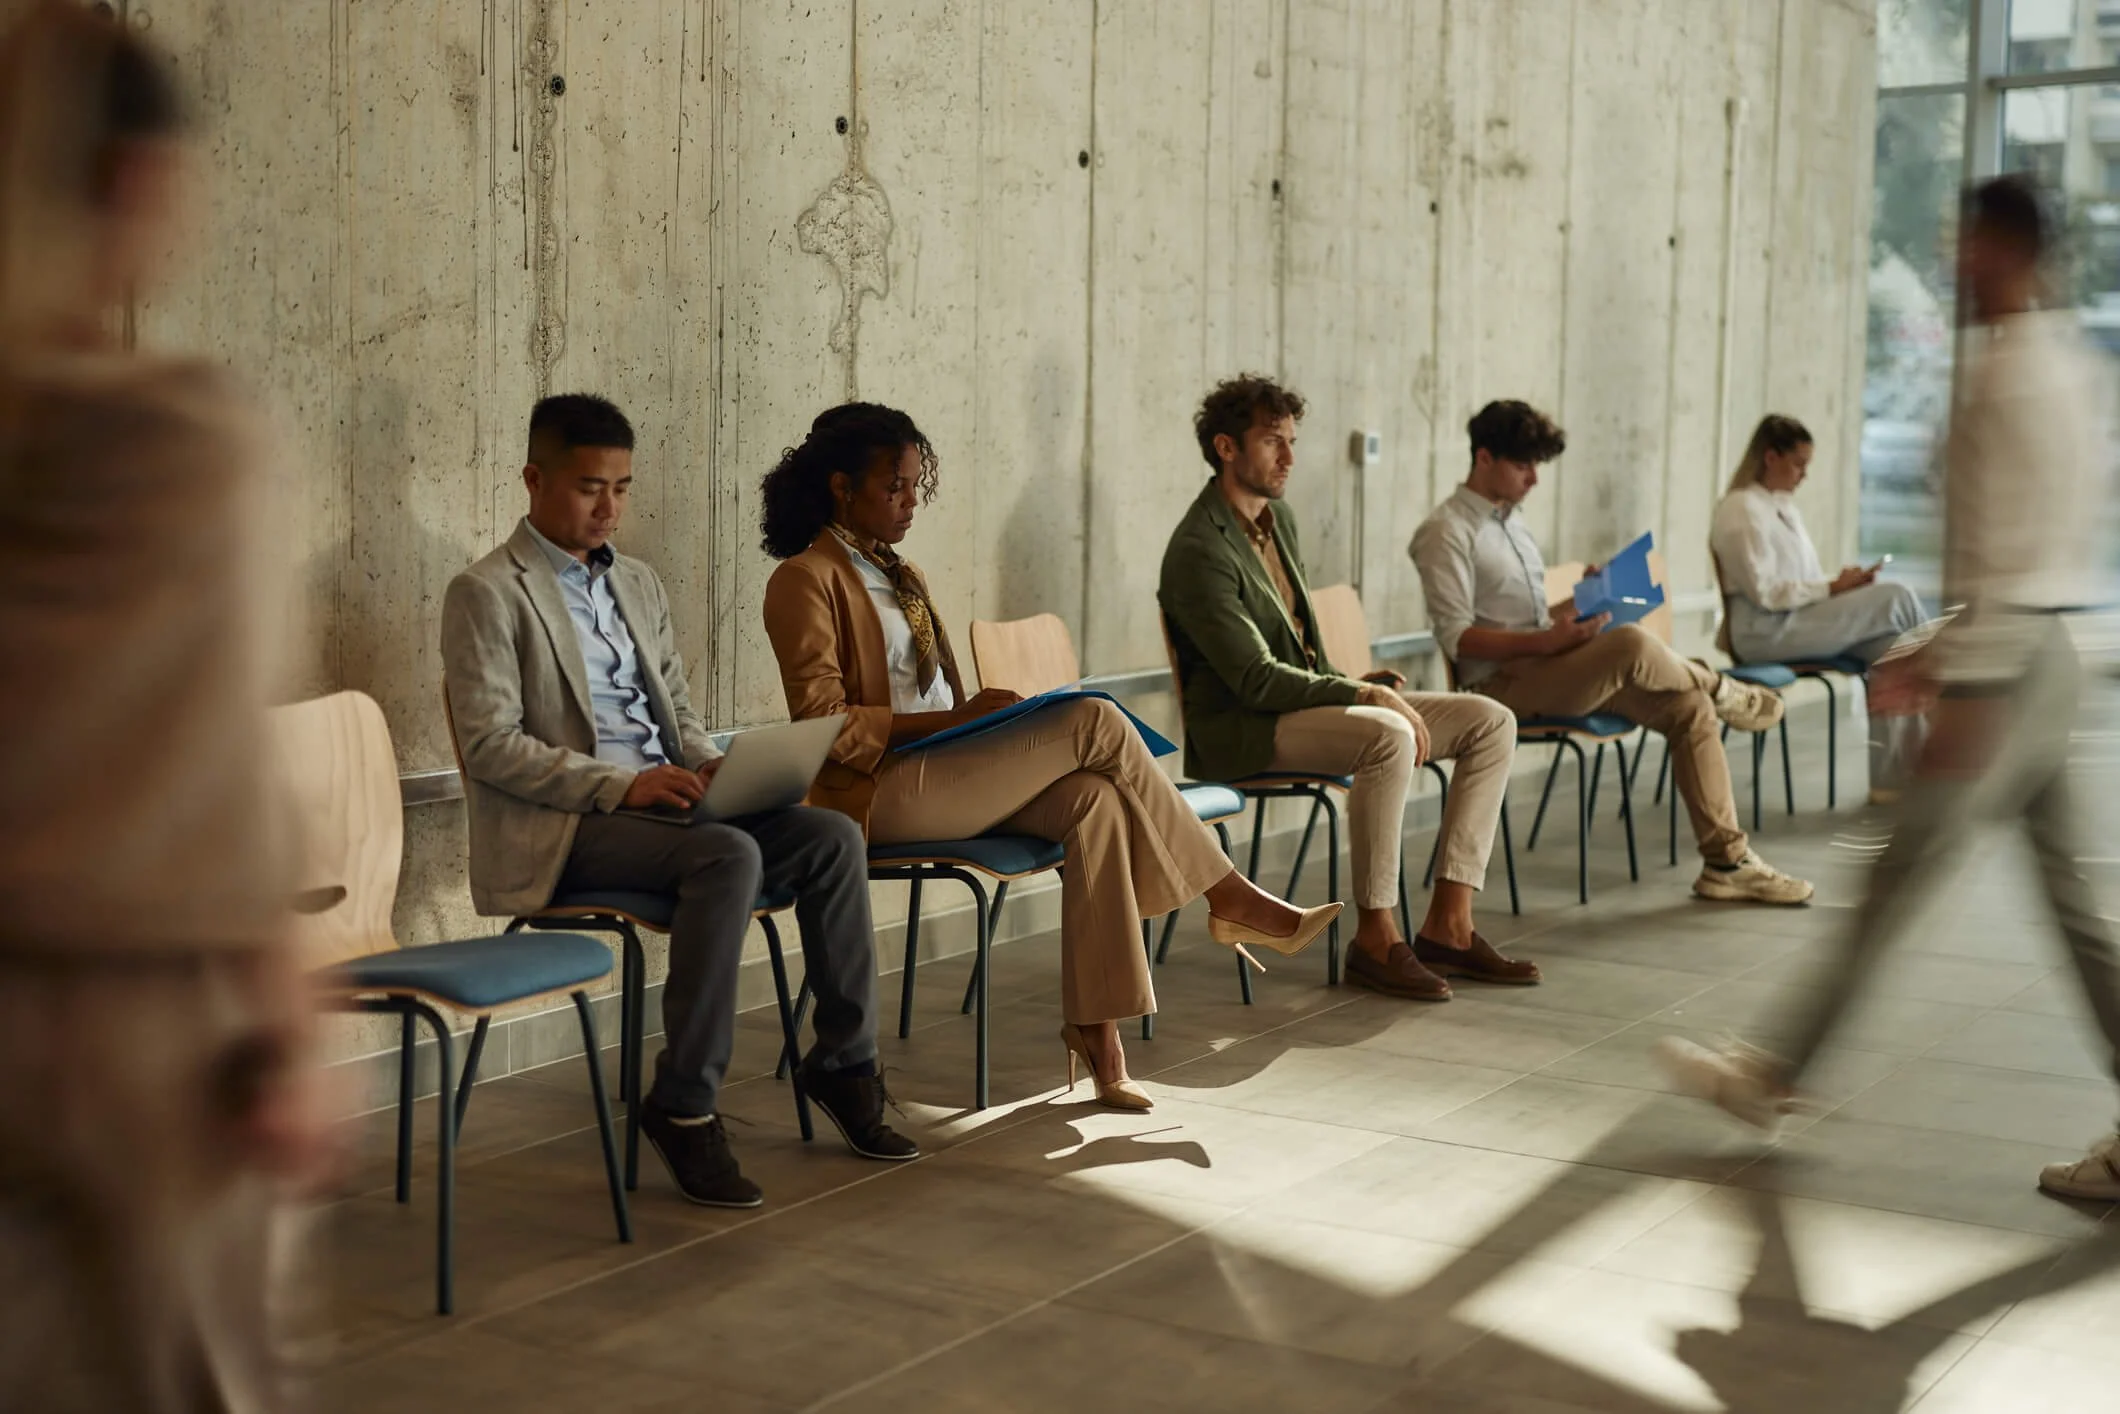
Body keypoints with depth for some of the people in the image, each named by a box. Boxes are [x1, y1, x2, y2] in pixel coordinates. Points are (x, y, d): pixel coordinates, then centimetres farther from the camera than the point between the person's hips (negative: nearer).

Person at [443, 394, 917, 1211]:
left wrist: (710, 766, 0)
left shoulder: (638, 585, 21)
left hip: (663, 801, 7)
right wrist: (621, 785, -21)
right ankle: (684, 1107, -25)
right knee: (730, 855, -33)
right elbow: (490, 743, -12)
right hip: (561, 830, -7)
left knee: (831, 837, -14)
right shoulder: (486, 595, -3)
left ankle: (844, 1063, -2)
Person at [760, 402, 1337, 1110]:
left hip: (940, 772, 8)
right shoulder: (806, 580, -5)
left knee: (1094, 800, -22)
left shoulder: (901, 576, 22)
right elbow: (824, 725, -14)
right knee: (1095, 722, -19)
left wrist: (979, 717, 2)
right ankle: (1229, 898, -8)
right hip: (878, 791, -8)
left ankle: (1094, 1027, -25)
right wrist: (957, 719, -19)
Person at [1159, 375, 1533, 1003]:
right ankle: (1375, 939, -23)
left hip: (1310, 700, 9)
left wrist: (1361, 687, 6)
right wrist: (1364, 694, -25)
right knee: (1390, 736, -36)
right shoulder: (1200, 551, -16)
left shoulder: (1279, 516, 13)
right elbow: (1256, 679, -23)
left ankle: (1447, 925, -7)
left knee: (1491, 723, -3)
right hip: (1238, 729, -9)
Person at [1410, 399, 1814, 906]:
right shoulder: (1447, 532, -8)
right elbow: (1455, 637, -17)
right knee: (1632, 643, -33)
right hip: (1502, 684, -9)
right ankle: (1720, 688, 1)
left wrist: (1580, 603, 4)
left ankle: (1726, 862, -3)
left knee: (1689, 706, -6)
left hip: (1549, 669, 9)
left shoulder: (1510, 520, 19)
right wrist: (1544, 641, -26)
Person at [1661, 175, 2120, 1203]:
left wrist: (1965, 688, -20)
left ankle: (1780, 1077, 10)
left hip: (2010, 665, -10)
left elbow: (2006, 544, -21)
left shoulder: (2013, 373, -16)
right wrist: (1943, 653, 24)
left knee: (1900, 882, 0)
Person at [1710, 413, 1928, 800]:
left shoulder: (1784, 505, 18)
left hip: (1798, 622, 9)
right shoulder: (1741, 510, -10)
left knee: (1891, 645, -14)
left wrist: (1843, 582, 0)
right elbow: (1764, 593, -18)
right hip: (1764, 633, -9)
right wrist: (1833, 588, -16)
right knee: (1897, 598, -14)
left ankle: (1891, 778, -14)